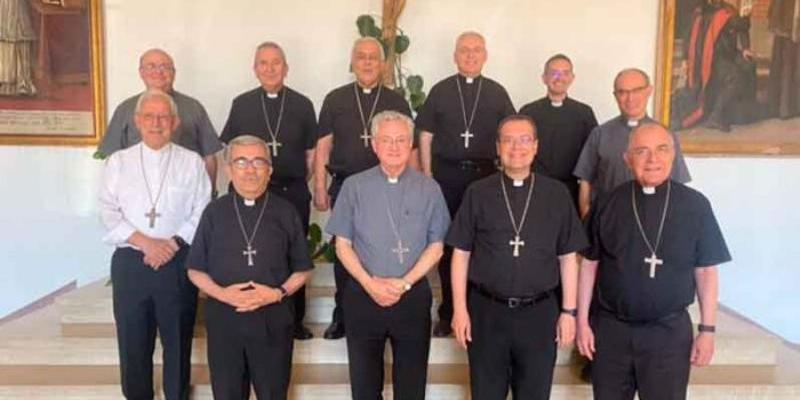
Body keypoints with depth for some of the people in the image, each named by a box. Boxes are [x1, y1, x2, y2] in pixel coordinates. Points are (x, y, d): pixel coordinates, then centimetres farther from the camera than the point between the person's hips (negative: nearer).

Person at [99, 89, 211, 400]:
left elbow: (202, 214, -3)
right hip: (130, 261, 1)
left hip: (178, 262, -1)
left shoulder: (192, 162, 3)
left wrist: (173, 243, -15)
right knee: (133, 339, 11)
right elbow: (109, 215, -1)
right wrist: (144, 242, -14)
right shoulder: (118, 162, 7)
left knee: (177, 338, 9)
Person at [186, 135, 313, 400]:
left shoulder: (286, 213, 1)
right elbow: (196, 270, 6)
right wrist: (221, 293, -12)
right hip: (223, 317, 1)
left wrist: (278, 293, -13)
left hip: (273, 319, 0)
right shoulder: (214, 212, 3)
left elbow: (302, 270, 5)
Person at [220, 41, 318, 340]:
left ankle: (294, 320, 22)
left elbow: (311, 152, 7)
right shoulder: (241, 104, 4)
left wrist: (299, 181, 3)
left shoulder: (302, 105, 3)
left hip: (294, 193, 0)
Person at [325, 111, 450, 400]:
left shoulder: (429, 188, -1)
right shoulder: (354, 186, -1)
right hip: (363, 295, 0)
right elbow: (342, 245, 0)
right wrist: (370, 284, -11)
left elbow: (435, 247, 0)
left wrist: (404, 283, -11)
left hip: (413, 295, 0)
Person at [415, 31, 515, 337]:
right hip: (447, 175, 0)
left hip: (486, 175, 1)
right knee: (448, 243, 6)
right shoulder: (440, 91, 5)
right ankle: (448, 313, 17)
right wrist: (428, 178, 0)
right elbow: (425, 138, 5)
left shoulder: (497, 93, 6)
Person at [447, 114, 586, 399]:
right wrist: (460, 308, -3)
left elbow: (568, 257, 3)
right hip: (486, 310, 0)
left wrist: (569, 311, 1)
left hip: (540, 312, 1)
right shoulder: (478, 193, -2)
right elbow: (461, 254, 0)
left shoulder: (557, 194, 0)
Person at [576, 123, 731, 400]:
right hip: (610, 328, 1)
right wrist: (582, 321, 0)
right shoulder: (609, 203, -3)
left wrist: (707, 330, -1)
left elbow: (705, 271, 0)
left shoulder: (695, 205, -6)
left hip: (669, 331, -1)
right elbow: (590, 264, 1)